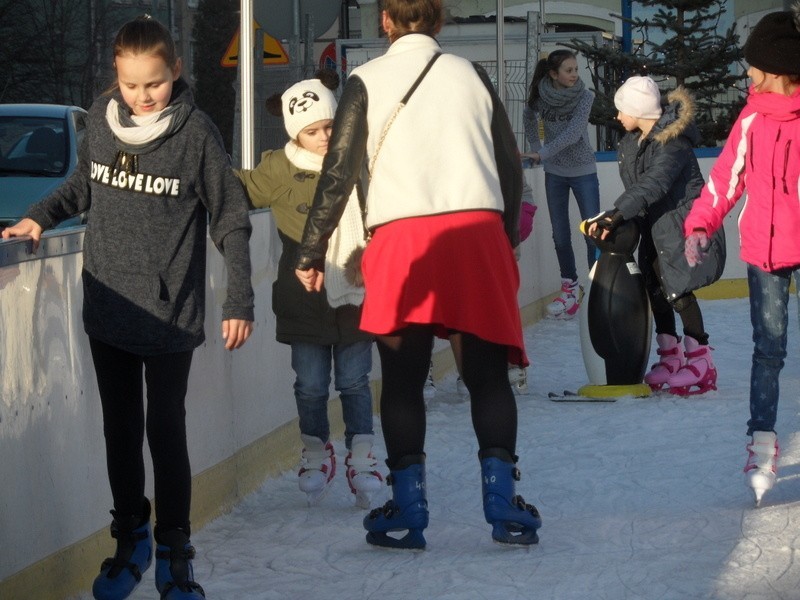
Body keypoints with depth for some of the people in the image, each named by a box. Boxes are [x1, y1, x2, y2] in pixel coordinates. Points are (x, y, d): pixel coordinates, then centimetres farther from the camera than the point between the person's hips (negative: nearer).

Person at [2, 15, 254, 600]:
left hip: (170, 313, -4)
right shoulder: (101, 120, 1)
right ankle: (130, 540, 26)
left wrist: (240, 302, -7)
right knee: (120, 431, 11)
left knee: (166, 432, -2)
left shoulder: (197, 133, -10)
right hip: (108, 310, 4)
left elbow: (231, 221, -4)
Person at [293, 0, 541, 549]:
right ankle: (503, 504, 1)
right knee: (488, 374, 6)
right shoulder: (471, 75, 14)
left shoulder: (367, 82, 6)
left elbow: (338, 172, 2)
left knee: (403, 379, 5)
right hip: (479, 231, 2)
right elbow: (510, 165, 14)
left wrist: (312, 252, 8)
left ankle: (408, 512, 3)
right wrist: (508, 237, 25)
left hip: (401, 237, -2)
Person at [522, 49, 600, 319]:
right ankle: (570, 287, 20)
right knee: (560, 235, 8)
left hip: (583, 171, -3)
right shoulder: (540, 96, -8)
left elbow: (573, 133, -25)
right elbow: (529, 117, 14)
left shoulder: (584, 97, -15)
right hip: (554, 173, 3)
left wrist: (542, 154, -30)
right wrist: (535, 147, 6)